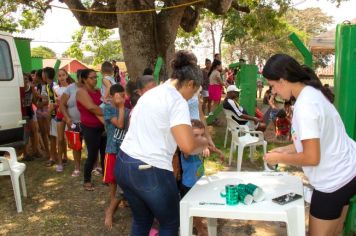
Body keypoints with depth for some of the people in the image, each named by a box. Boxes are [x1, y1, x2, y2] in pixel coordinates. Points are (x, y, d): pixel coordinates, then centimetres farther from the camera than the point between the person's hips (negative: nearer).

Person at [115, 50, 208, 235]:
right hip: (150, 171, -8)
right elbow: (187, 146, -24)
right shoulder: (177, 101, -12)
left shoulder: (150, 93, 14)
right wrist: (203, 142, 0)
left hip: (123, 164, 8)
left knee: (141, 220, 26)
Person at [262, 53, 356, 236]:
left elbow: (312, 158, -26)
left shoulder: (305, 104, -27)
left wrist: (279, 158, -12)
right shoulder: (312, 92, 3)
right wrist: (286, 150, 7)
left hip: (334, 180, -9)